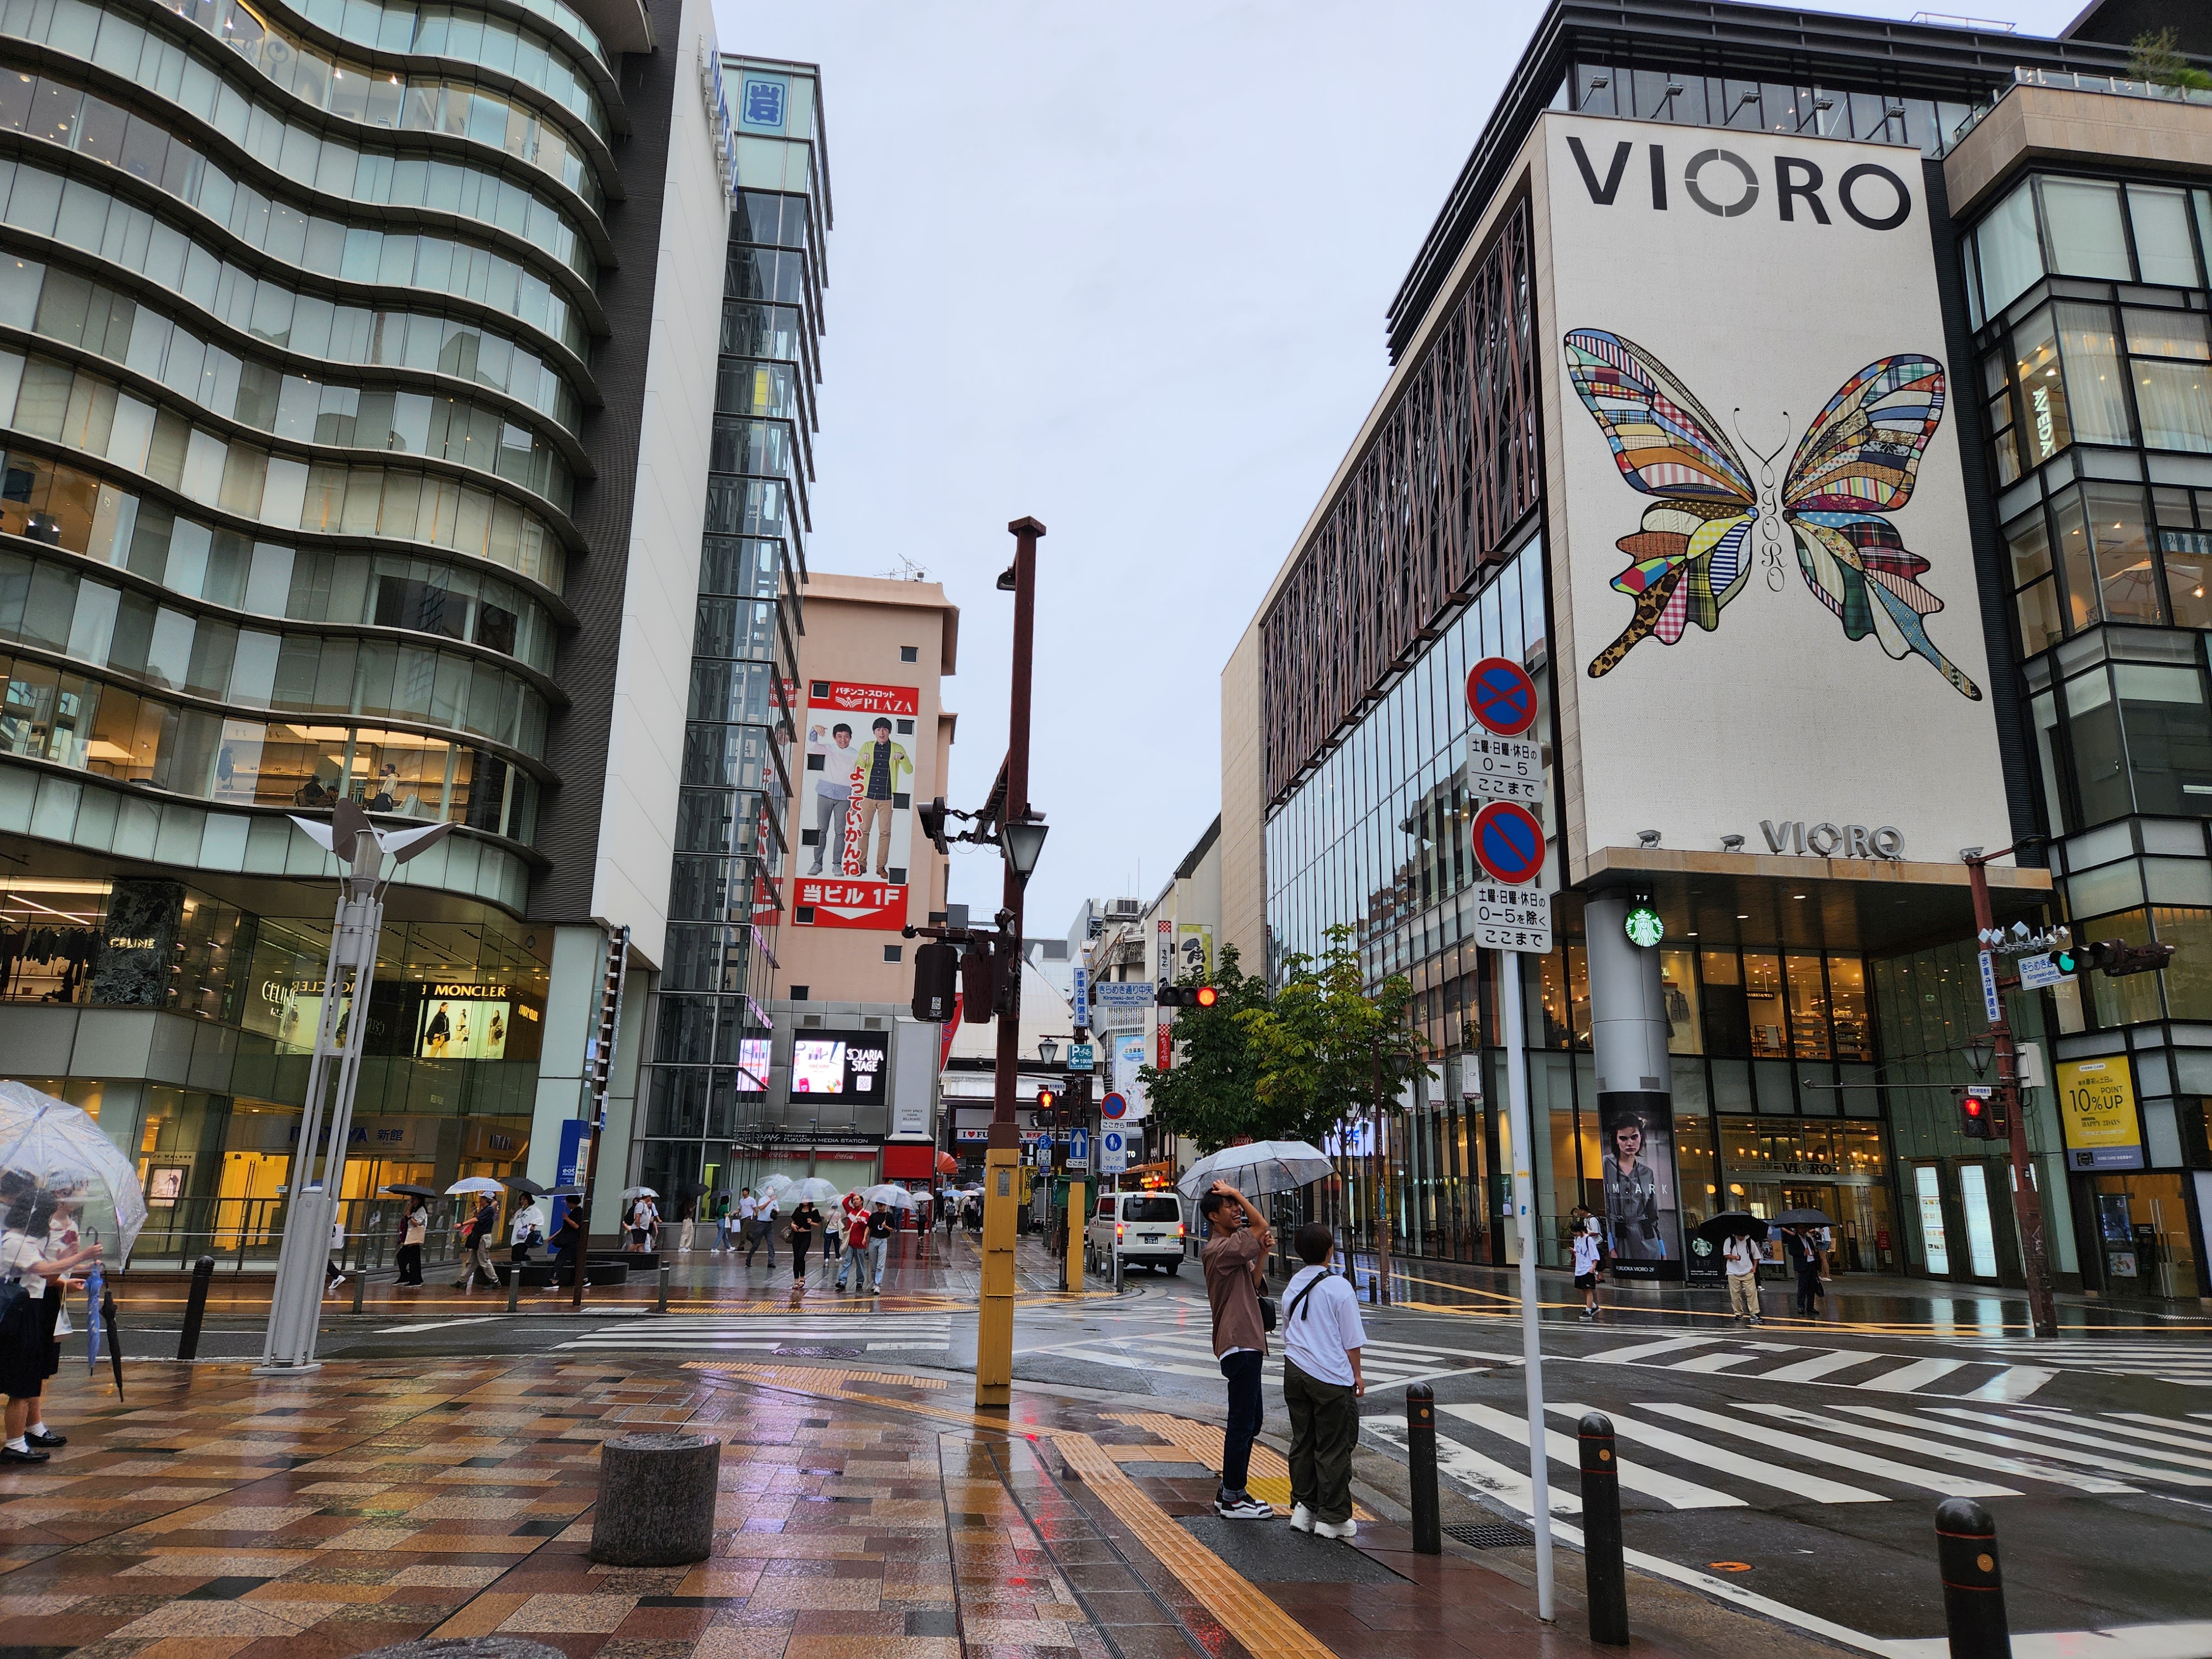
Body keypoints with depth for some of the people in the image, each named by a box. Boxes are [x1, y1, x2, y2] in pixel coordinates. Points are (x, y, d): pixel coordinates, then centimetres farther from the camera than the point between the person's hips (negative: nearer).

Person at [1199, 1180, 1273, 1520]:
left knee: (1251, 1419, 16)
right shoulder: (1219, 1250, -16)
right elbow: (1262, 1225, -22)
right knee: (1243, 1422, -4)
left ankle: (1230, 1492, 25)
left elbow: (1253, 1285, 11)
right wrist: (1236, 1193, -13)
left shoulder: (1235, 1247, 18)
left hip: (1247, 1343, 11)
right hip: (1238, 1344, -11)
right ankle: (1232, 1500, 4)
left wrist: (1262, 1253, -1)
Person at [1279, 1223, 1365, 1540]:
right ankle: (1333, 1517, 9)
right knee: (1334, 1448, 3)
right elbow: (1352, 1339, -8)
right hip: (1331, 1377, -6)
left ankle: (1303, 1507, 22)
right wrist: (1357, 1374, 4)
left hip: (1295, 1370, 6)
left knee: (1302, 1441, 15)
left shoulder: (1293, 1286, 8)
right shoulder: (1339, 1287, -12)